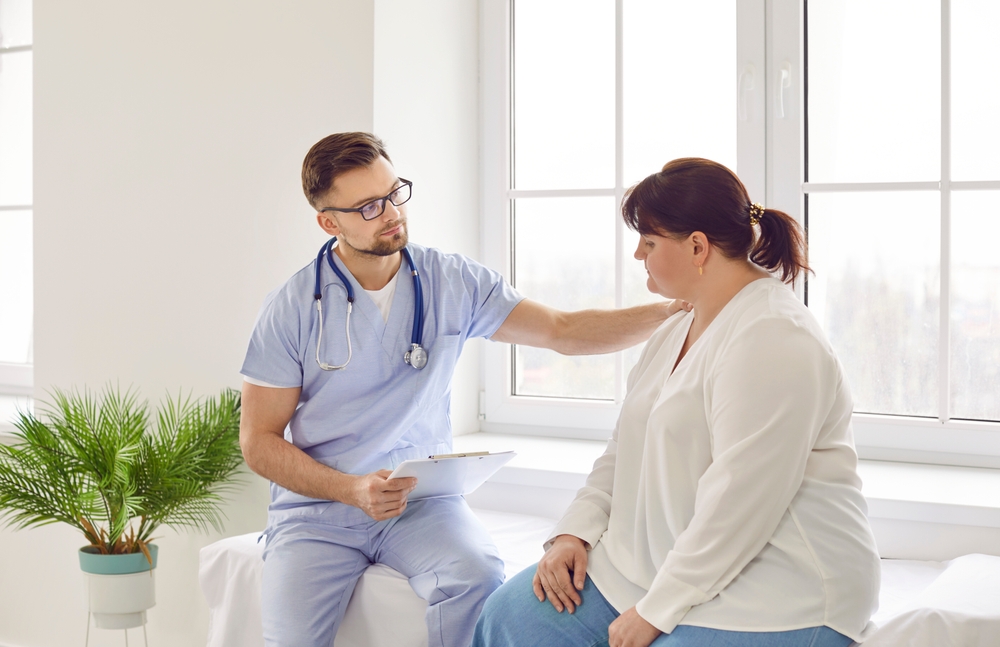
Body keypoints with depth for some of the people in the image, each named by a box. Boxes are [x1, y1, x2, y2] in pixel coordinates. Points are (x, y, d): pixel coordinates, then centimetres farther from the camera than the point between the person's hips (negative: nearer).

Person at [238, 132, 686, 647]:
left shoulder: (452, 282, 2)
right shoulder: (292, 308, -4)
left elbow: (563, 331, 2)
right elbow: (259, 443, -2)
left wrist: (672, 309, -11)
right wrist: (351, 490, -17)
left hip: (422, 500, 1)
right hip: (318, 508, -1)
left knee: (478, 578, -30)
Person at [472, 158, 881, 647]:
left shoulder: (771, 339, -19)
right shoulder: (675, 333, 15)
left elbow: (739, 502, -24)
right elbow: (624, 452, 17)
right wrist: (575, 532, 1)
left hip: (777, 599, -9)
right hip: (662, 568, 9)